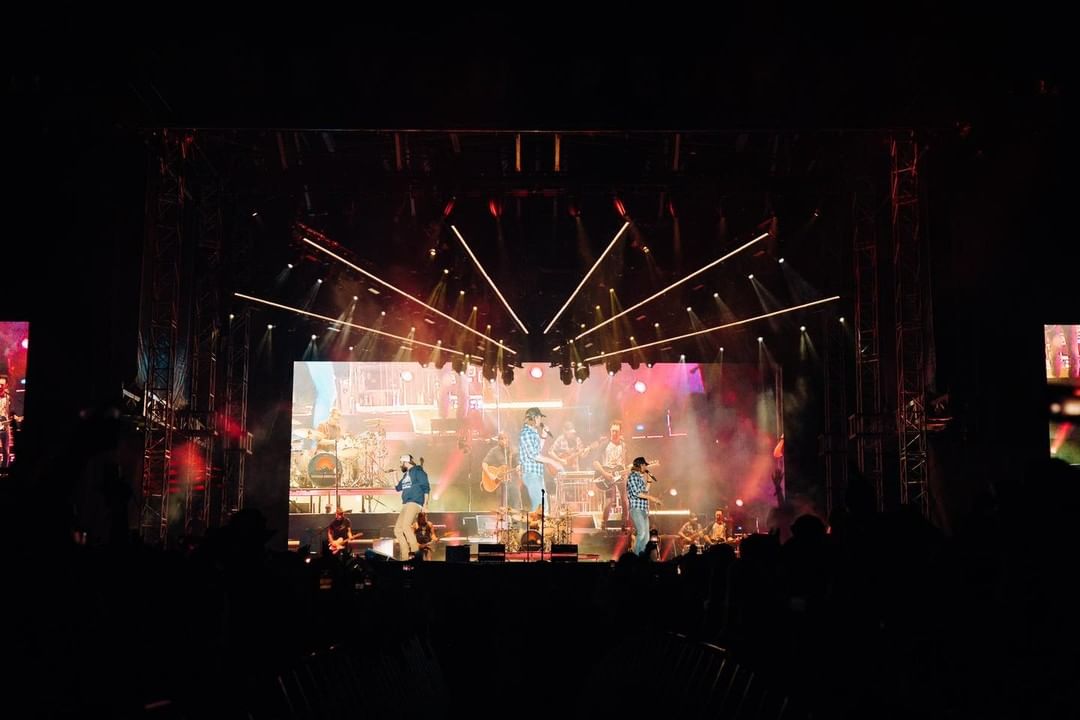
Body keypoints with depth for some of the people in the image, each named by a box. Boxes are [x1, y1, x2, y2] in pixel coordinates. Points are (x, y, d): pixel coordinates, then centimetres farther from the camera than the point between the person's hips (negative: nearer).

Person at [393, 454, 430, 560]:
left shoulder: (417, 471, -3)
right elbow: (398, 488, 30)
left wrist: (425, 504, -14)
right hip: (406, 504, 9)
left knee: (405, 526, -27)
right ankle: (406, 557, 1)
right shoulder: (406, 474, 22)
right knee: (397, 529, 2)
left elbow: (426, 488, -8)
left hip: (415, 503, -9)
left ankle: (415, 550, -23)